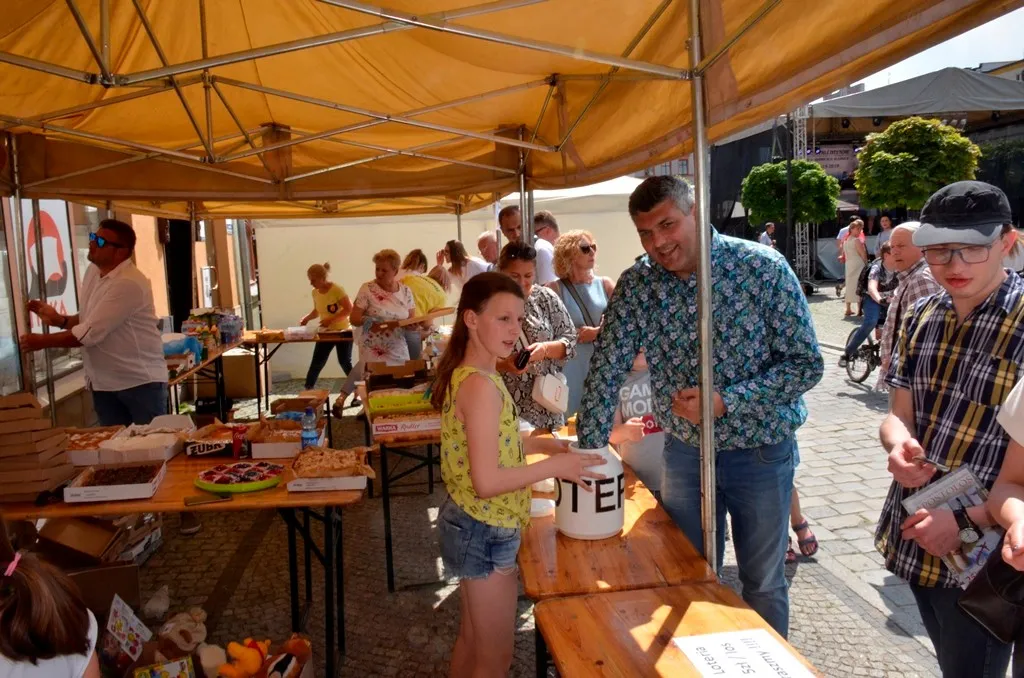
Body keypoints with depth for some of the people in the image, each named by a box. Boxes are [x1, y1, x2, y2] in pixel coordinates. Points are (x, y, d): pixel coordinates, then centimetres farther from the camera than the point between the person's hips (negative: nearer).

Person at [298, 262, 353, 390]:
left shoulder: (337, 290, -19)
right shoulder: (315, 293, 2)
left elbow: (349, 309, -22)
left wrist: (331, 319, -29)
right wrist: (307, 317, -4)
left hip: (342, 332, -5)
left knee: (345, 363, 1)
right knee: (316, 363, 2)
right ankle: (307, 391, 8)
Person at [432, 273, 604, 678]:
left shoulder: (466, 374, 5)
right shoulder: (482, 385, -26)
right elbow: (487, 481, -28)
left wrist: (539, 443, 6)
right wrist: (557, 466, -20)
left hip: (470, 525, 9)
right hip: (486, 532, -9)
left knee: (471, 641, 26)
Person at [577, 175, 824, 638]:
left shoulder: (764, 268, -16)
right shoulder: (635, 285, -9)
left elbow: (807, 364, -14)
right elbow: (606, 369, -8)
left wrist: (725, 402, -24)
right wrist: (588, 453, -12)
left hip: (760, 449, -2)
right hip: (684, 449, 3)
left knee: (763, 583, 15)